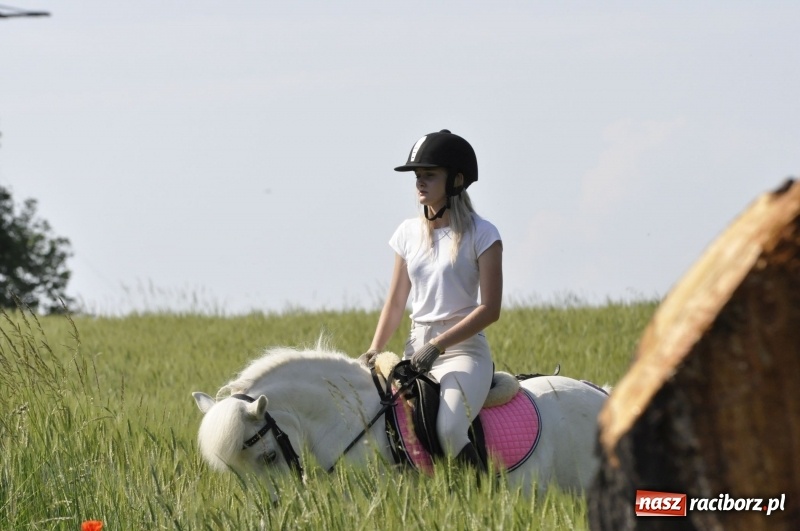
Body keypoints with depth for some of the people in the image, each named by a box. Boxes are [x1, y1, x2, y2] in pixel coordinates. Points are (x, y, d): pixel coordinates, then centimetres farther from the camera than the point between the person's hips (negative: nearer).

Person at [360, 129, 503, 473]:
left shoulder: (481, 235, -5)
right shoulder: (409, 233, 10)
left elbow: (490, 309, -11)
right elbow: (395, 303, 15)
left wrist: (437, 346, -17)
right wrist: (374, 350, -1)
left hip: (464, 350, -5)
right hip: (417, 350, 5)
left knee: (448, 429, -31)